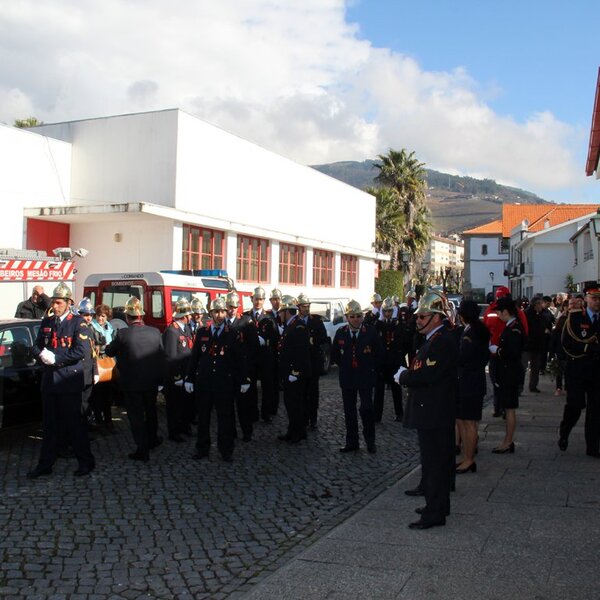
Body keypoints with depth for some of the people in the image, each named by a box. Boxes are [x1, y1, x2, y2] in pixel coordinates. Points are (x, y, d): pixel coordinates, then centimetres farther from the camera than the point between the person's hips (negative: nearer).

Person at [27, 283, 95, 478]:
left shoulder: (77, 323, -7)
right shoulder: (46, 322, 11)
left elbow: (82, 350, -17)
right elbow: (36, 345, 12)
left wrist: (56, 357, -18)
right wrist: (41, 354, -11)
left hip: (69, 380, -5)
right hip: (49, 379, 5)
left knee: (73, 423, 2)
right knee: (50, 424, 12)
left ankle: (86, 461, 15)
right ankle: (45, 464, 21)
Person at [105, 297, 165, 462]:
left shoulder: (122, 334, -17)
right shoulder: (155, 332, -7)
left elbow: (109, 352, -3)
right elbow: (161, 356, 0)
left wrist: (114, 343, 17)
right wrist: (160, 379, 10)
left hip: (131, 383, -4)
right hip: (151, 381, 4)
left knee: (136, 416, 7)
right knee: (151, 411, 24)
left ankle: (143, 450, 10)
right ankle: (152, 440, 40)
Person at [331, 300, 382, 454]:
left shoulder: (370, 331, -7)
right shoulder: (340, 332, 0)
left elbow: (378, 353, 4)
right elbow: (334, 354, 13)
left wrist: (371, 368, 3)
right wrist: (344, 367, 9)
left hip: (365, 377, -3)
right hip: (347, 377, 3)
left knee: (366, 409, -8)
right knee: (349, 411, 8)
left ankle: (370, 441, 8)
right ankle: (352, 442, 18)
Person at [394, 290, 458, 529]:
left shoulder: (443, 341, -20)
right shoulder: (434, 339, 14)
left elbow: (427, 375, -28)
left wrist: (403, 377, -14)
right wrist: (407, 373, -1)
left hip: (435, 414, -11)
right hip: (430, 412, 11)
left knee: (436, 462, -2)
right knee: (432, 460, 19)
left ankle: (435, 513, 6)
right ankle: (436, 505, 32)